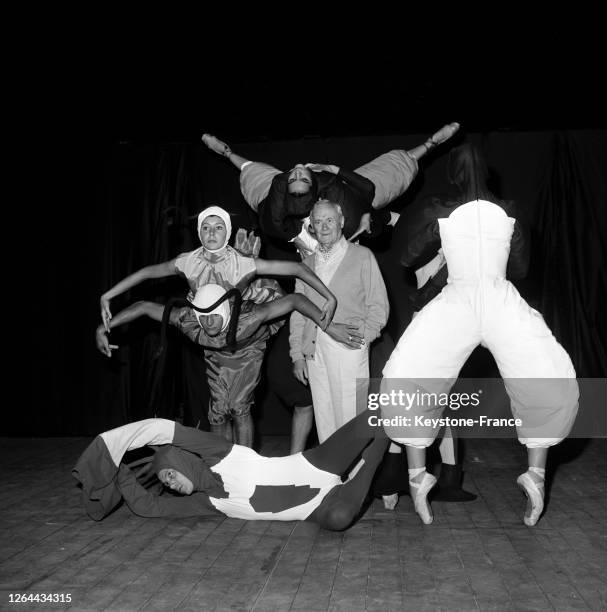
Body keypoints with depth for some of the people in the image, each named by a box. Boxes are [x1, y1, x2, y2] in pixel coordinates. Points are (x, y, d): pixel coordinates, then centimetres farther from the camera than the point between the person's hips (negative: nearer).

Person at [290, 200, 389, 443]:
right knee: (324, 418, 5)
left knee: (350, 416, -6)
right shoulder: (307, 264, 17)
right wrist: (297, 354, 9)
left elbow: (379, 304, 4)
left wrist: (364, 335, -10)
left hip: (349, 347, -4)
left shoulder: (362, 256, 7)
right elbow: (298, 312, 16)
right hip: (314, 351, 4)